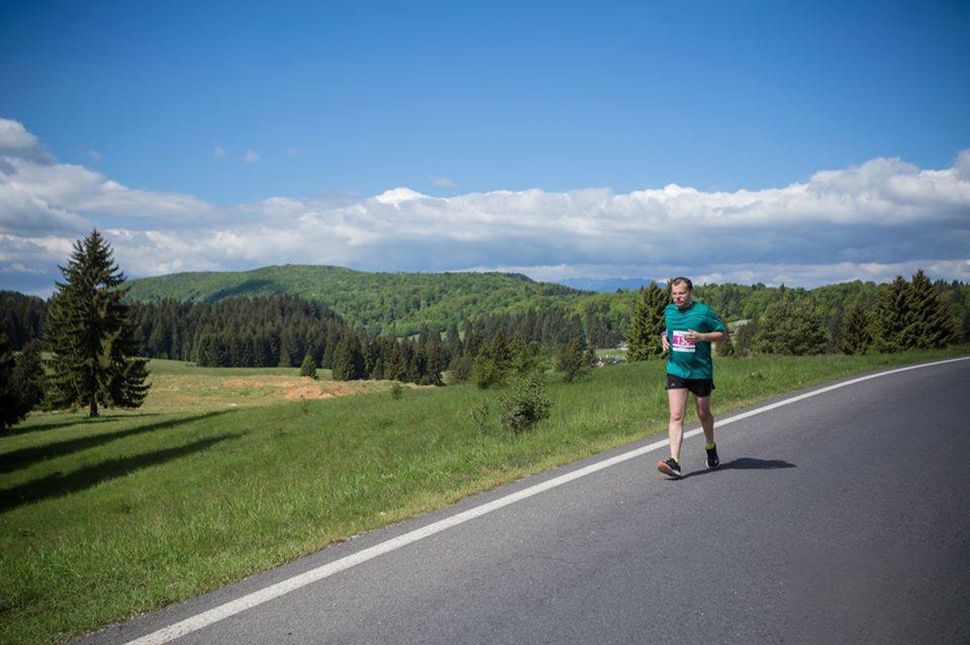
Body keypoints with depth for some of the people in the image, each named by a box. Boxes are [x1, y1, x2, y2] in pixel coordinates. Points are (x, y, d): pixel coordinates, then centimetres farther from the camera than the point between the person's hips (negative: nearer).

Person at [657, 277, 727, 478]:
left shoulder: (703, 311, -9)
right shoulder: (669, 310, 5)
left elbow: (723, 333, -2)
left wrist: (701, 337, -17)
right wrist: (664, 337, 2)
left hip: (701, 371, -2)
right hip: (676, 370, 2)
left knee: (703, 414, 14)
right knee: (676, 416, -10)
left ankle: (711, 447, 43)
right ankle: (674, 462, -18)